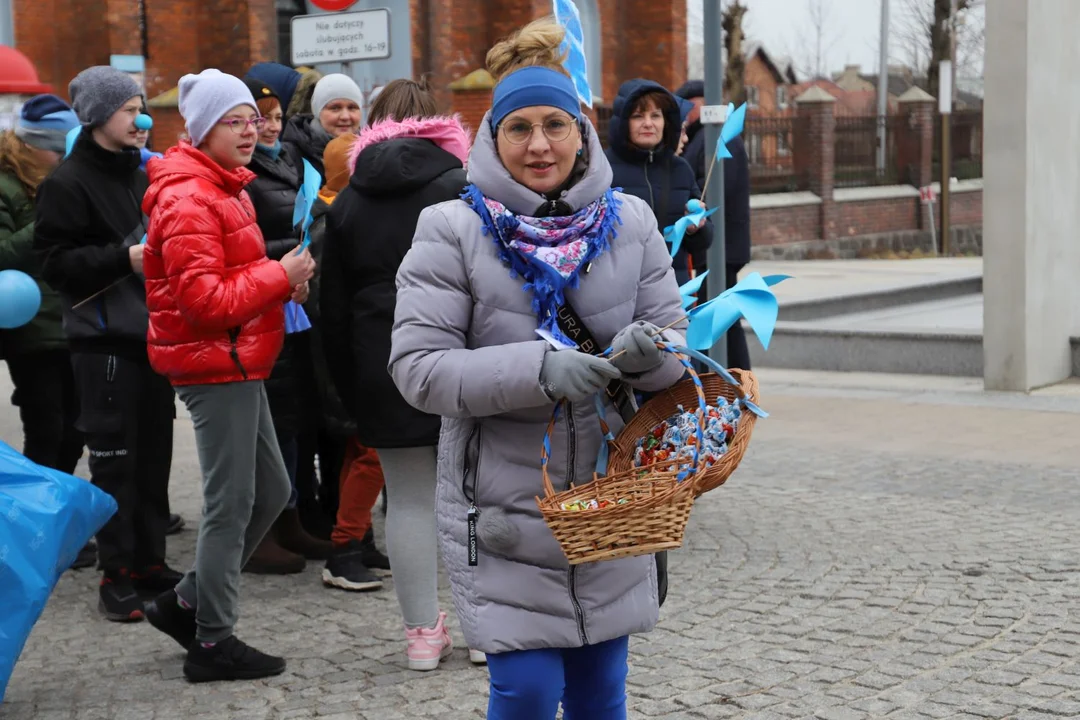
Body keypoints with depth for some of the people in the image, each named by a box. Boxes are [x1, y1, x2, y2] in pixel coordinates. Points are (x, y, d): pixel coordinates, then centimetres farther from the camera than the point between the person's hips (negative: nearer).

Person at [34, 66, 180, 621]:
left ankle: (150, 562, 20)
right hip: (104, 339, -7)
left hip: (152, 332, 7)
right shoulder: (68, 183, -6)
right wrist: (124, 259, -19)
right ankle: (116, 575, 5)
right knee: (114, 459, -4)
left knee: (154, 453, 10)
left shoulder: (141, 175, 17)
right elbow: (55, 261, -13)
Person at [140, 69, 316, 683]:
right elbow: (205, 300, -23)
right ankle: (213, 642, 10)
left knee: (271, 491, 15)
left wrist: (283, 279, 3)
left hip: (238, 362, 10)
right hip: (216, 365, -10)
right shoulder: (189, 201, -17)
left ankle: (188, 603, 26)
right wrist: (281, 276, -16)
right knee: (232, 503, -2)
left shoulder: (226, 189, 16)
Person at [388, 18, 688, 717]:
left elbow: (676, 340, 5)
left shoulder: (630, 221, 2)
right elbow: (417, 366, -15)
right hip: (503, 511, -3)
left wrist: (651, 351, -20)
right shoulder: (452, 230, -8)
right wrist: (537, 370, -27)